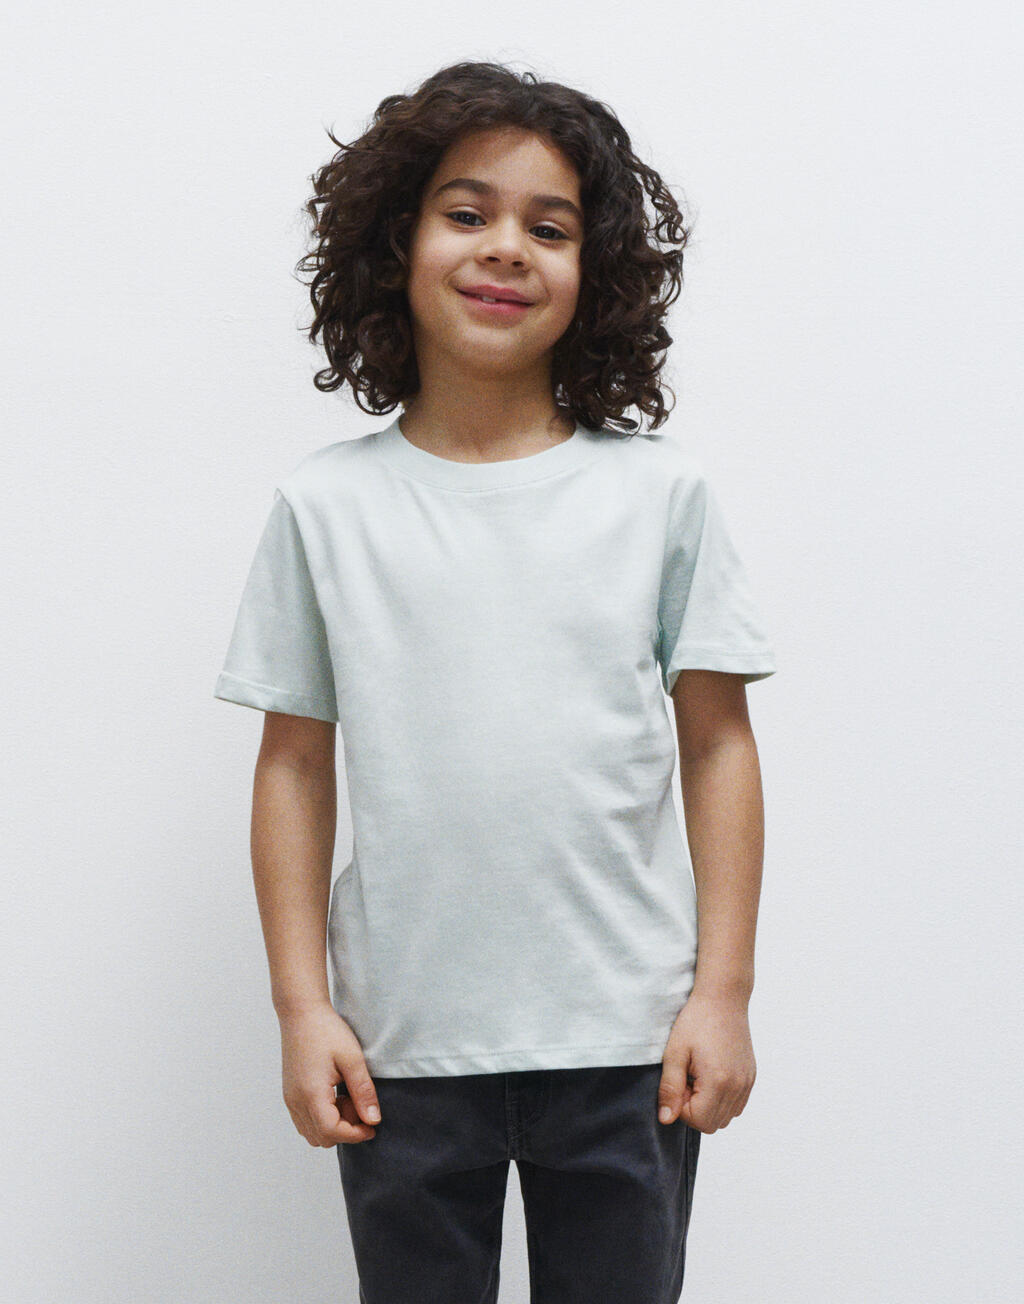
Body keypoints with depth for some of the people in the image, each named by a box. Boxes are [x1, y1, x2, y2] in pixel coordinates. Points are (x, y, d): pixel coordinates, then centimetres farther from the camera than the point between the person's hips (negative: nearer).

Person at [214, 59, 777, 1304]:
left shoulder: (659, 492, 0)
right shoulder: (326, 505, 1)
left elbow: (717, 744, 2)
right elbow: (295, 765, 3)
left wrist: (722, 993, -2)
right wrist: (303, 1008, 0)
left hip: (625, 1042, 0)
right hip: (402, 1049, 0)